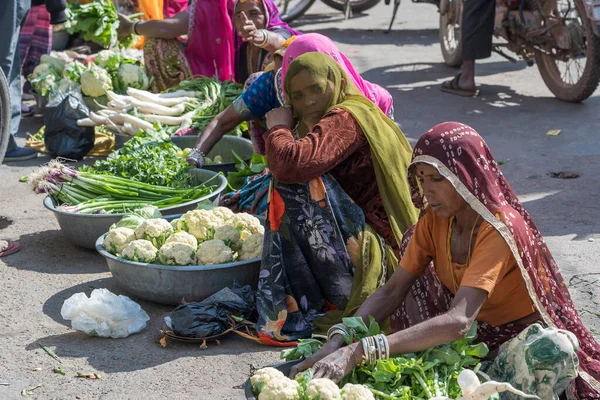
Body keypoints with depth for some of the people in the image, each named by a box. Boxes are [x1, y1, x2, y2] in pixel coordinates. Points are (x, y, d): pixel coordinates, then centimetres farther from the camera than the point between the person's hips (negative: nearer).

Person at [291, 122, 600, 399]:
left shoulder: (499, 229, -30)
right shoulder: (435, 220, -7)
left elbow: (458, 322, -41)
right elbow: (392, 291, -9)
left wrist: (358, 352, -48)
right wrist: (338, 342, -27)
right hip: (476, 331, 7)